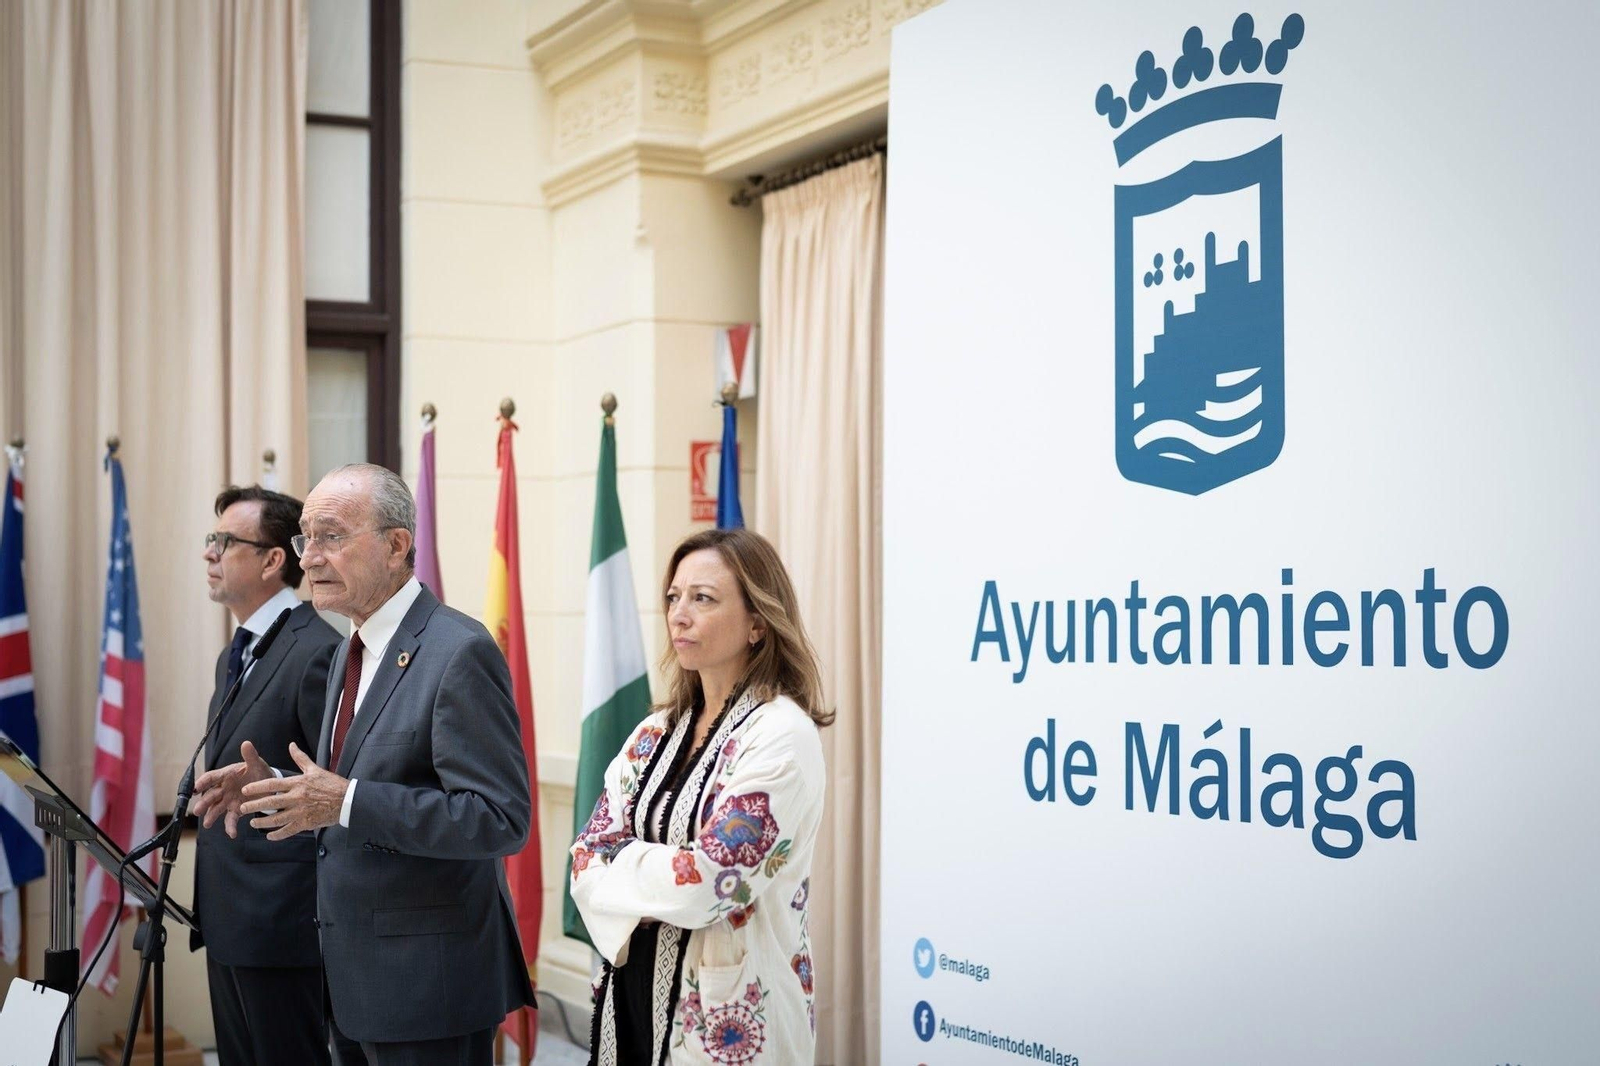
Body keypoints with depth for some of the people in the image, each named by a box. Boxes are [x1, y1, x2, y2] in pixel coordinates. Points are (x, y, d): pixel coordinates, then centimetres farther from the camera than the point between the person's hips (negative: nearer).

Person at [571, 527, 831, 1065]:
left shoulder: (781, 734, -14)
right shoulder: (657, 732, 7)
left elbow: (708, 880, -21)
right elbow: (589, 858, 2)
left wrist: (624, 860, -4)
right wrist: (652, 889, -17)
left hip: (727, 1013, -6)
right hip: (634, 986, 6)